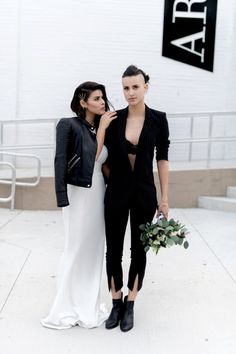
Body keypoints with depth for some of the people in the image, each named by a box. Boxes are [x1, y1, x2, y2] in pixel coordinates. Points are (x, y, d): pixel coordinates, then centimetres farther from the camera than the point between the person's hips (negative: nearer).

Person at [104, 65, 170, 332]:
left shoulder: (158, 119, -5)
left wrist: (164, 198, -3)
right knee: (113, 249, 7)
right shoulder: (114, 119, -3)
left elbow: (162, 159, -2)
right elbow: (106, 157, 5)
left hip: (144, 193, -1)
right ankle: (116, 304, 24)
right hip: (116, 193, 1)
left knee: (138, 250, 8)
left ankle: (129, 306, 23)